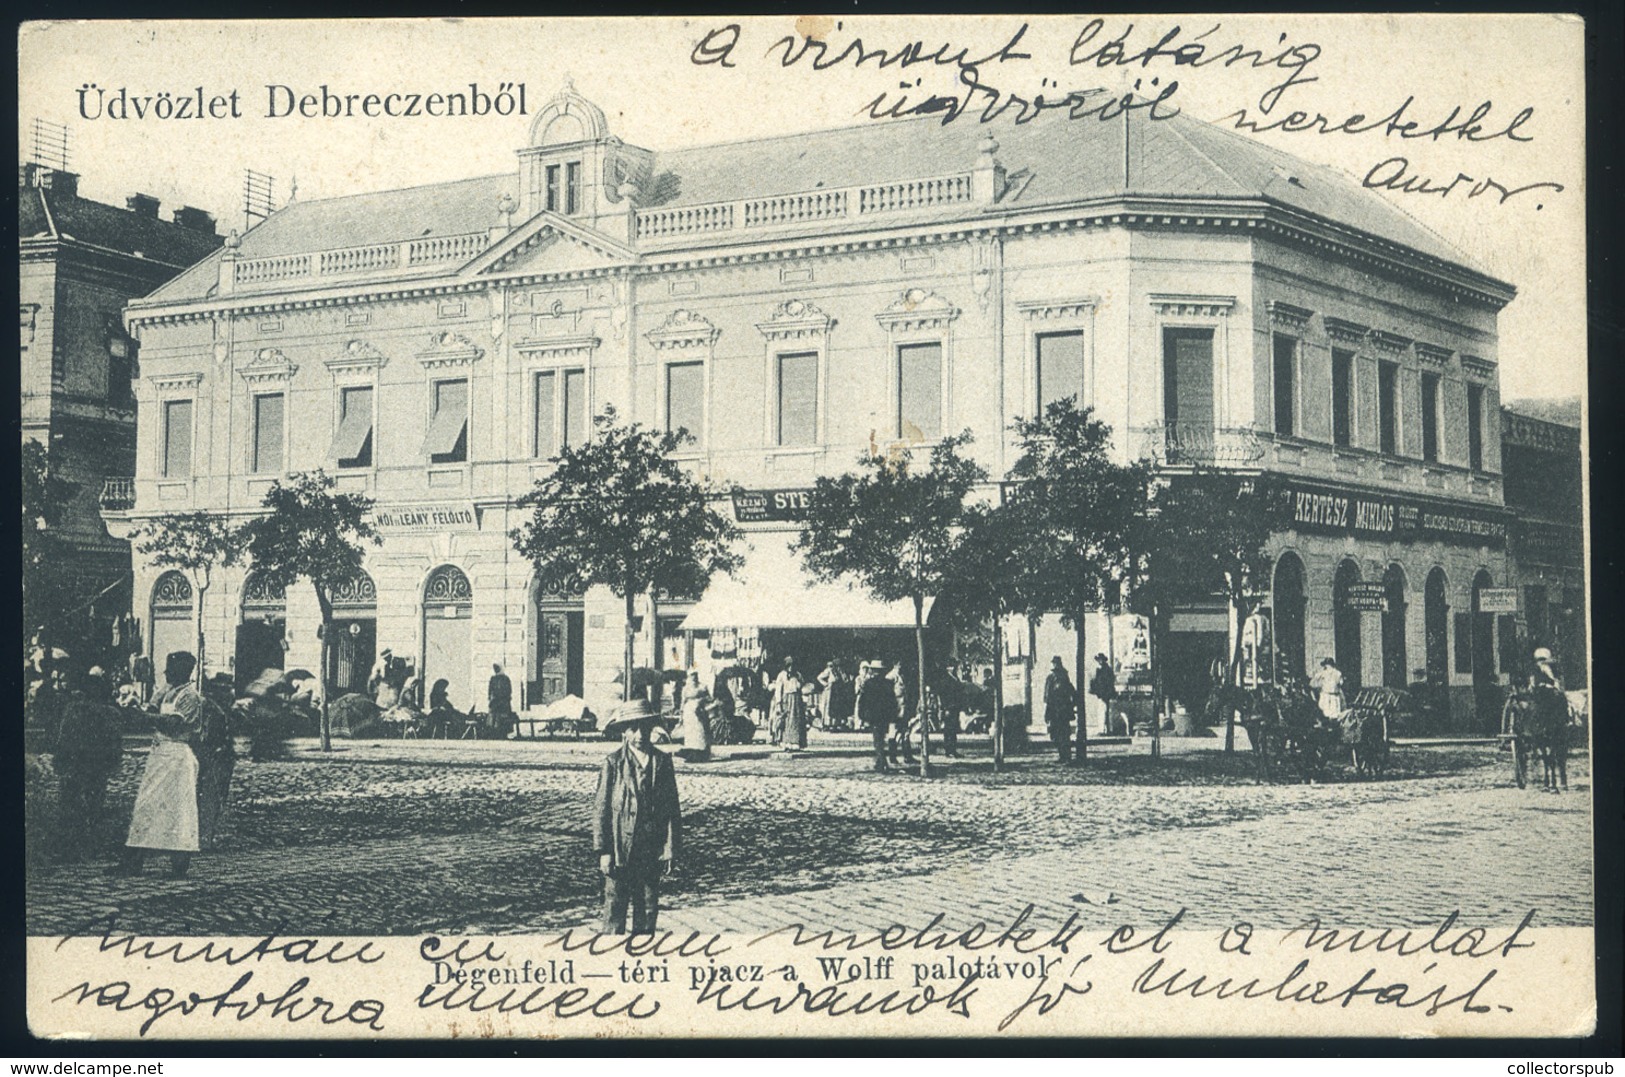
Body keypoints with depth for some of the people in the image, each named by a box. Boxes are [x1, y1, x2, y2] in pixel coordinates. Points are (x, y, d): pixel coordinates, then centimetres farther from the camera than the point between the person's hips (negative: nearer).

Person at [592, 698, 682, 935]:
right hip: (620, 850, -3)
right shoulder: (613, 763, -4)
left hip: (651, 851, 3)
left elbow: (672, 808, 6)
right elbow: (601, 809, -3)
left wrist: (671, 848, 0)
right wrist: (603, 851, -8)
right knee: (614, 912, 0)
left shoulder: (662, 762, 4)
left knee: (648, 911, 9)